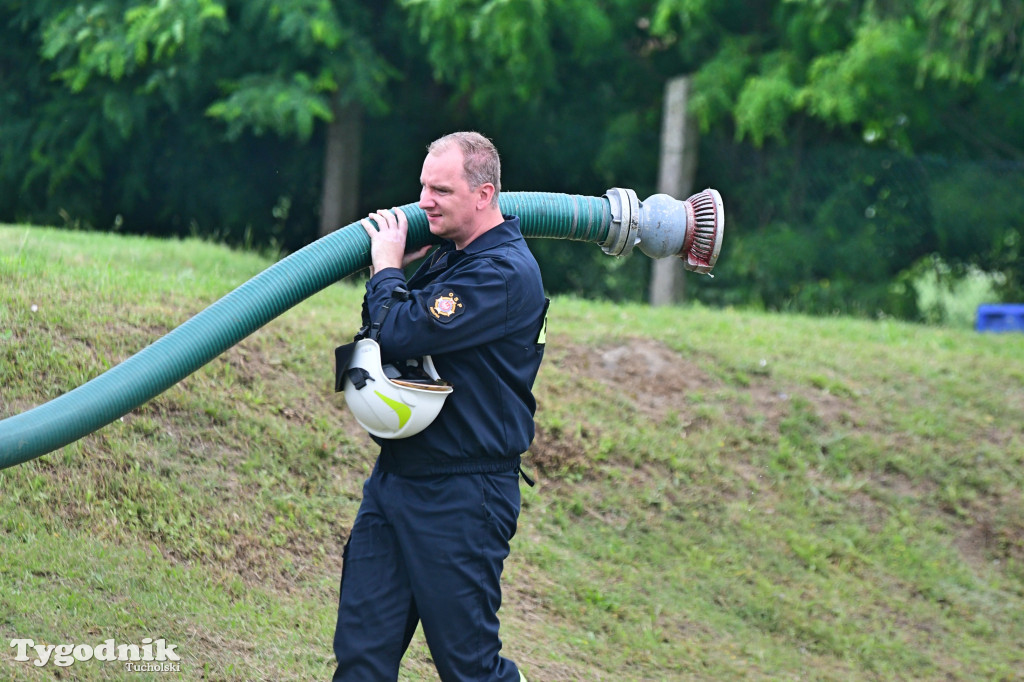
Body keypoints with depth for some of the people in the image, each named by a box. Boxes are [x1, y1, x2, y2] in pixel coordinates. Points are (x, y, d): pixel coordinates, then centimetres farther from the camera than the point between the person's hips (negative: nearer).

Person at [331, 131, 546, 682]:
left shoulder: (504, 273, -17)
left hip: (461, 497, -9)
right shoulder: (450, 254, 12)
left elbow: (402, 332, -25)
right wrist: (390, 271, 5)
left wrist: (387, 265, -7)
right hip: (395, 480, 9)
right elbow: (384, 332, 21)